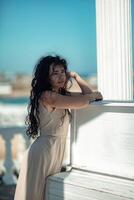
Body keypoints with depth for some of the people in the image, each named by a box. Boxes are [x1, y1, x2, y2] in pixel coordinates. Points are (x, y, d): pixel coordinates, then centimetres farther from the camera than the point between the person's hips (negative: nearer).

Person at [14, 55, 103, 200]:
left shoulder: (62, 94, 11)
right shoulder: (47, 96, -17)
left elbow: (87, 93, 14)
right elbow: (82, 102, -20)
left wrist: (74, 76, 11)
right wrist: (95, 95, 0)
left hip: (56, 151, 9)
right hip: (43, 151, -9)